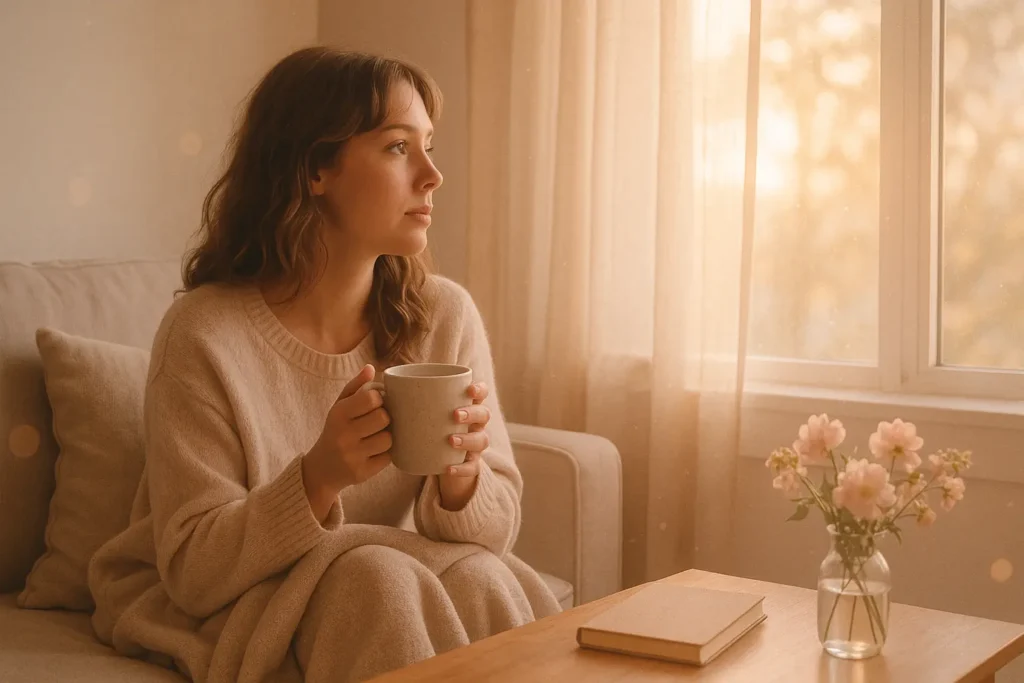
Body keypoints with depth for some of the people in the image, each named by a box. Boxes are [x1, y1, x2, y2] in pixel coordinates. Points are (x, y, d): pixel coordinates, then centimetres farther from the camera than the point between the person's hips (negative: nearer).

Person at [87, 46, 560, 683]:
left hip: (374, 585, 3)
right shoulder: (205, 334, -19)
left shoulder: (446, 314, -8)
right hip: (225, 611, -3)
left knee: (480, 578, -27)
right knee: (378, 578, -31)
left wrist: (463, 475, -28)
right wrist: (320, 477, -34)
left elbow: (495, 530, -4)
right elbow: (194, 572, -17)